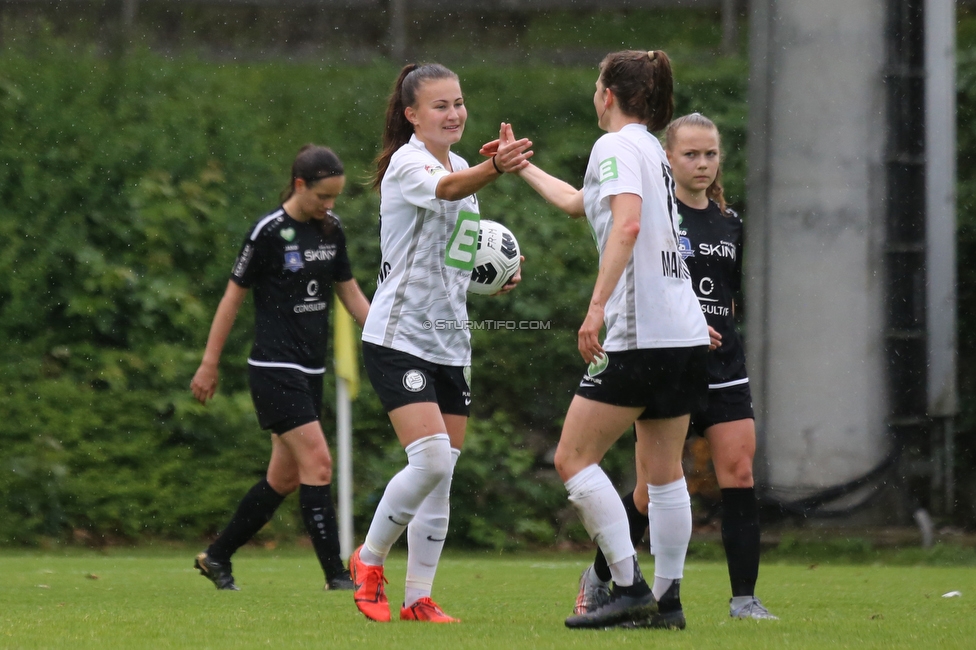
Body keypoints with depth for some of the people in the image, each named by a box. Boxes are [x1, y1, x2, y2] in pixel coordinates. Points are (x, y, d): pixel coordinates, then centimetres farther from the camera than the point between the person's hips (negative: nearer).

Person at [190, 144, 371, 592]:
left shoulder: (331, 229, 7)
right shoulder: (269, 232, -12)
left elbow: (350, 294, 16)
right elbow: (234, 295, -6)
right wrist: (209, 364, -4)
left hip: (310, 371, 8)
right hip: (274, 368, -8)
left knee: (286, 477, 10)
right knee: (317, 462, -15)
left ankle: (216, 556, 24)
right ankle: (335, 575, -12)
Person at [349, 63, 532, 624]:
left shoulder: (462, 166, 13)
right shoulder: (406, 164, -12)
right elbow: (446, 190, -36)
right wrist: (495, 168, -56)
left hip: (450, 340, 8)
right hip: (399, 337, -8)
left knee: (442, 475, 6)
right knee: (430, 459, -19)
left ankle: (419, 598, 12)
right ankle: (370, 559, 2)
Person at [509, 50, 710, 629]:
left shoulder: (615, 147, -7)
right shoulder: (653, 152, 20)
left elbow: (627, 223, -24)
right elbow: (577, 202, 36)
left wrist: (598, 305, -28)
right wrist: (522, 166, 49)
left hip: (639, 337, -9)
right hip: (686, 335, 9)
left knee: (574, 458, -3)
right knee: (663, 472, 11)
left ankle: (630, 587, -9)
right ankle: (667, 600, 9)